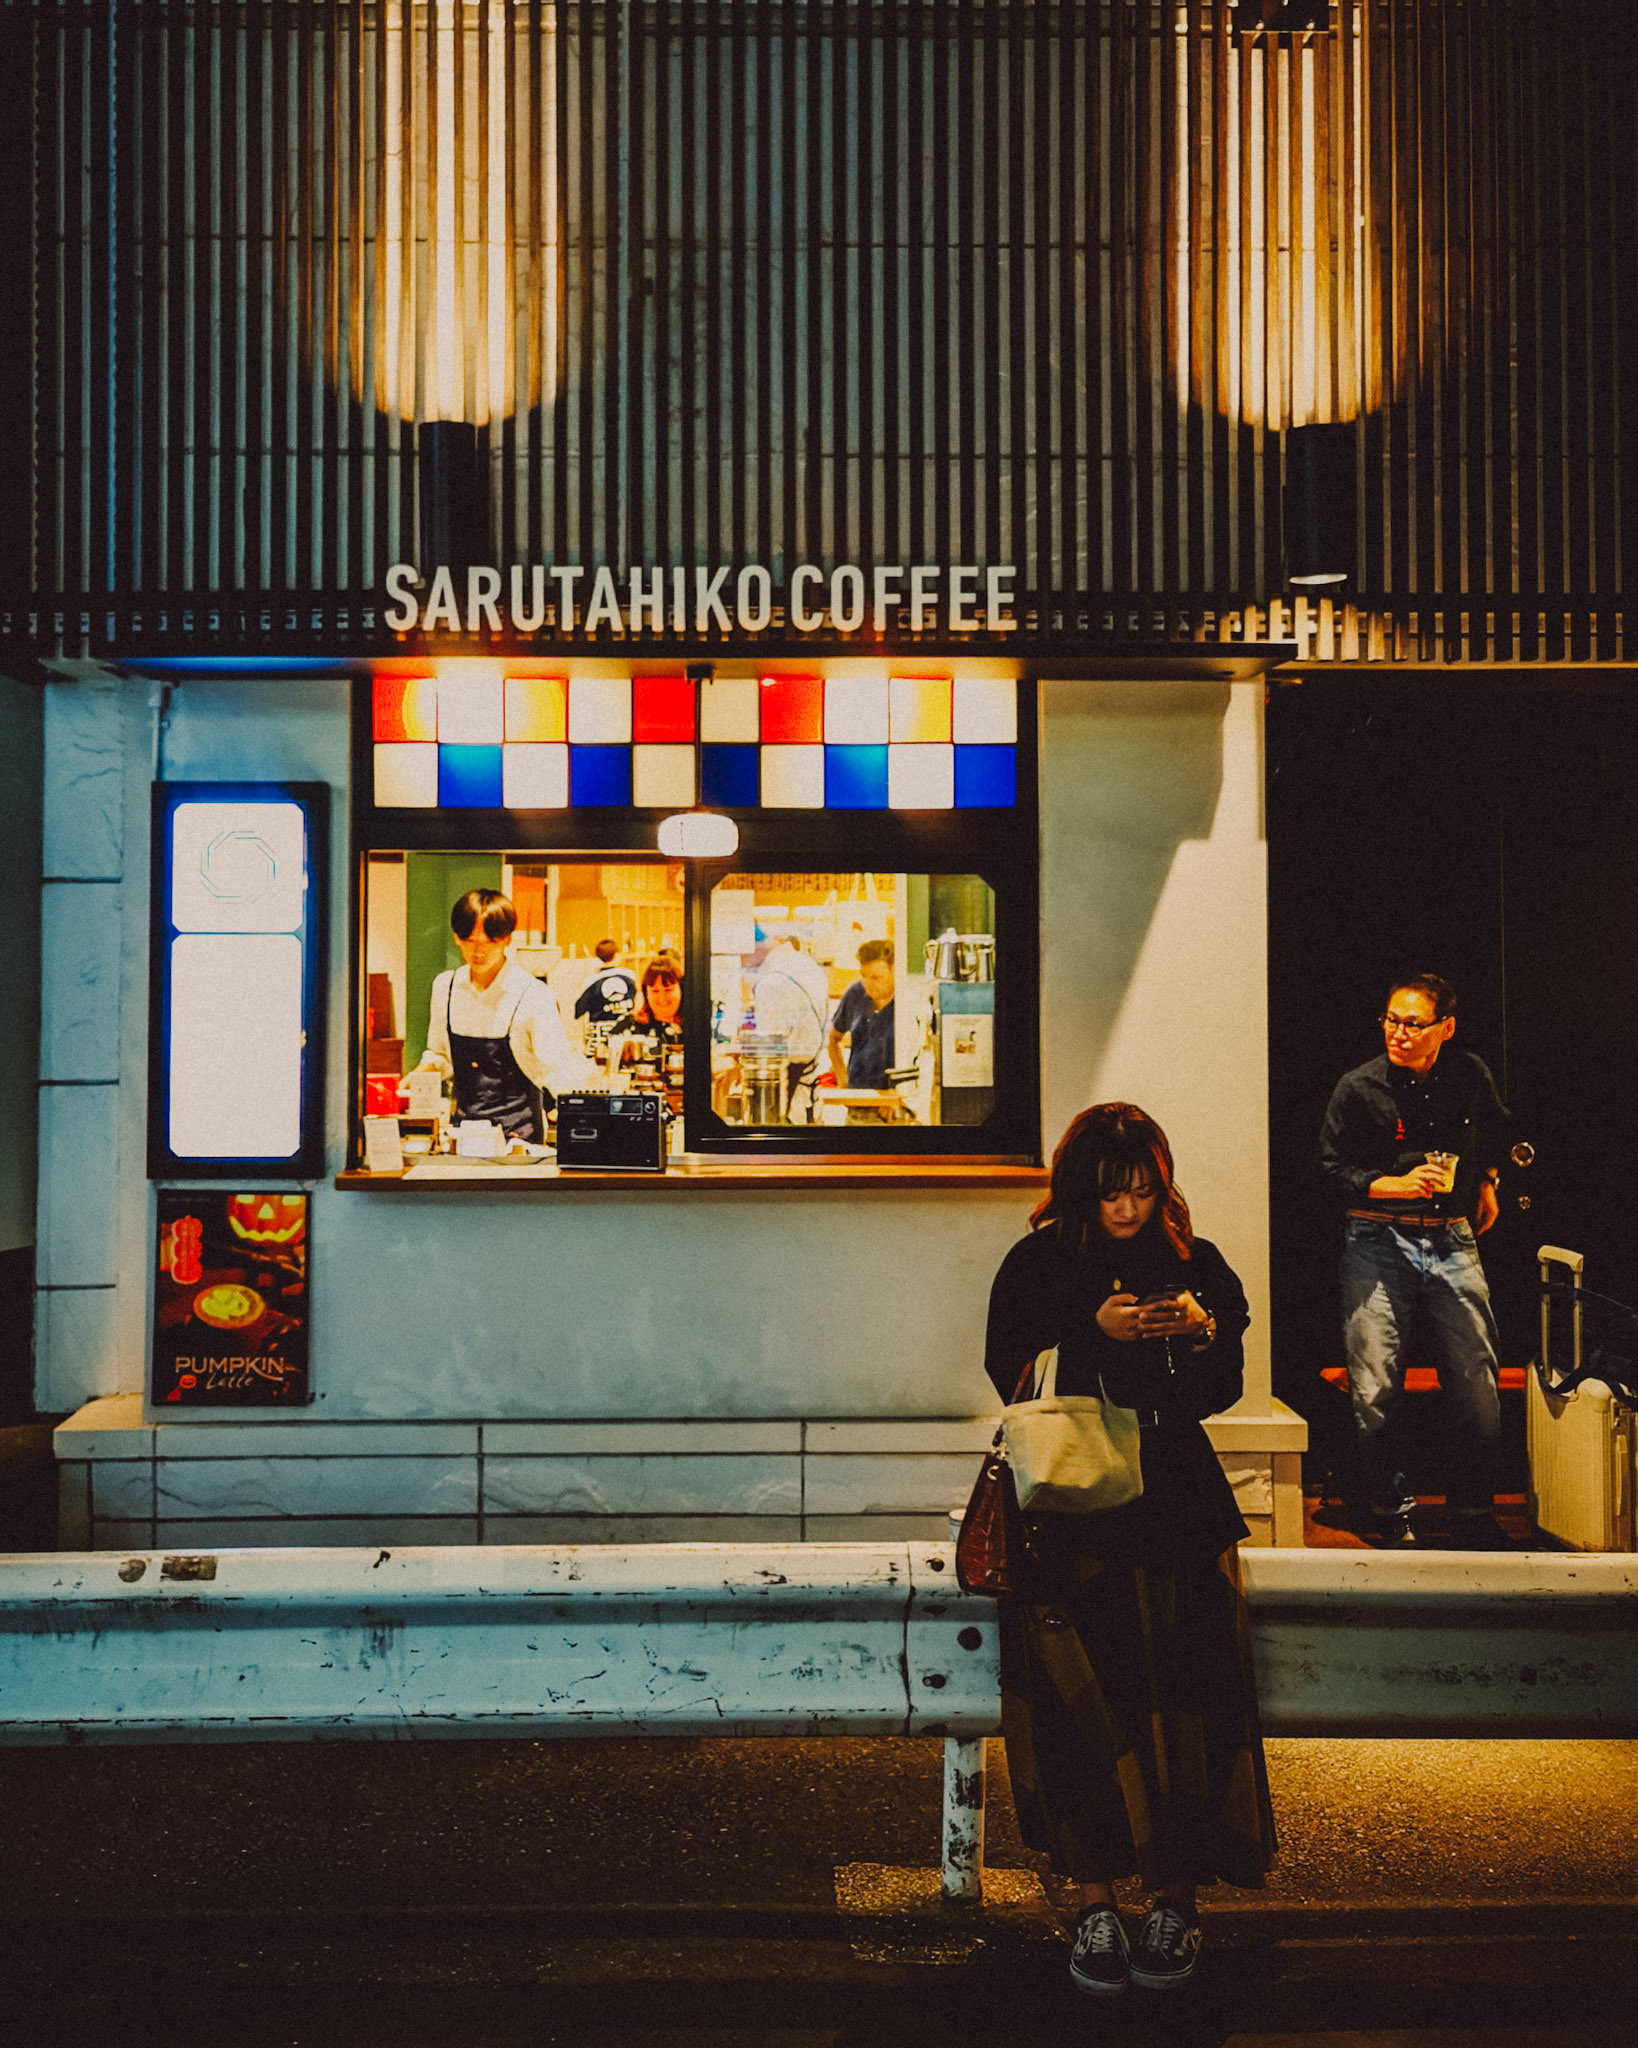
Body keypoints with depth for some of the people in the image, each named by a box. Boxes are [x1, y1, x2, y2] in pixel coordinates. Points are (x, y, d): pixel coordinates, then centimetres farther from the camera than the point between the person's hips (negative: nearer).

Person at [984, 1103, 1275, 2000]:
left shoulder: (1198, 1265, 13)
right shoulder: (1035, 1266, 8)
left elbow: (1221, 1394, 12)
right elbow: (1010, 1376, 1)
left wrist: (1204, 1333, -7)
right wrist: (1096, 1331, -10)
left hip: (1174, 1490, 1)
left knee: (1189, 1650, -19)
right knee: (1069, 1654, -21)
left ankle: (1178, 1893, -7)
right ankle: (1094, 1900, -12)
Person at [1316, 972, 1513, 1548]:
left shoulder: (1470, 1075, 4)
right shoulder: (1359, 1087, -6)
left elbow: (1496, 1128, 27)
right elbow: (1333, 1167, -2)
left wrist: (1488, 1181, 20)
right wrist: (1399, 1185, -15)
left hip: (1453, 1241, 3)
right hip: (1378, 1241, -2)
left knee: (1479, 1388, 1)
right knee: (1374, 1392, -2)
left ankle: (1474, 1509, 21)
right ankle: (1390, 1509, 19)